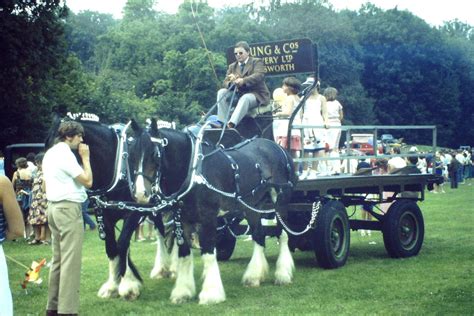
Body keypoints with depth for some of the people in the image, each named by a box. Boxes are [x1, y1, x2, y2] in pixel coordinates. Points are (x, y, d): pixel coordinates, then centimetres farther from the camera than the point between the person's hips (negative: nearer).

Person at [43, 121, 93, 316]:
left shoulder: (50, 154, 15)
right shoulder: (65, 154, -14)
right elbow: (87, 181, -14)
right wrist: (85, 157, -6)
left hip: (54, 207, 10)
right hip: (68, 209, -10)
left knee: (58, 259, 14)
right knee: (71, 261, -8)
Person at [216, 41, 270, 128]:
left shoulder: (257, 62, 4)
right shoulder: (232, 66, 19)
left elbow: (259, 75, -17)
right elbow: (225, 82, 6)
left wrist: (243, 81, -35)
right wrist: (231, 82, -22)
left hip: (257, 95, -5)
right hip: (238, 94, 5)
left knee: (245, 98, -37)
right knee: (222, 92, -17)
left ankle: (231, 124, -57)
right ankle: (222, 122, -26)